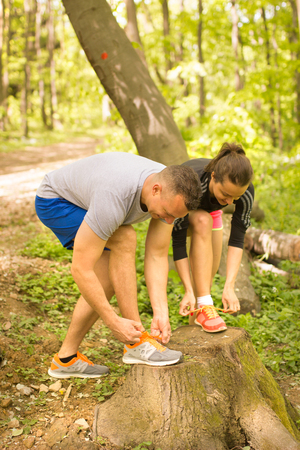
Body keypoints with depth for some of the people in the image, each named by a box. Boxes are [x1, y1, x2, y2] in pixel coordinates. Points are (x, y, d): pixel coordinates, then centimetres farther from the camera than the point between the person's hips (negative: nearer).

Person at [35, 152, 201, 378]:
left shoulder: (171, 190, -21)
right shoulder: (114, 199, -44)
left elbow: (157, 256, -15)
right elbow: (81, 269, -38)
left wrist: (161, 313, -23)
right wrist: (114, 323, -32)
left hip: (85, 196, 8)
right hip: (55, 200, -7)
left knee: (107, 283, -1)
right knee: (125, 240, -29)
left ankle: (66, 358, 16)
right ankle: (136, 343, -19)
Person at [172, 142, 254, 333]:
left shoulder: (246, 191, -33)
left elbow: (237, 240, -29)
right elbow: (178, 242, -37)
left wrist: (229, 287, -37)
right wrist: (189, 292, -38)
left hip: (209, 210, 4)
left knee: (207, 279, -4)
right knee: (202, 221, -37)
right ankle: (204, 306, -34)